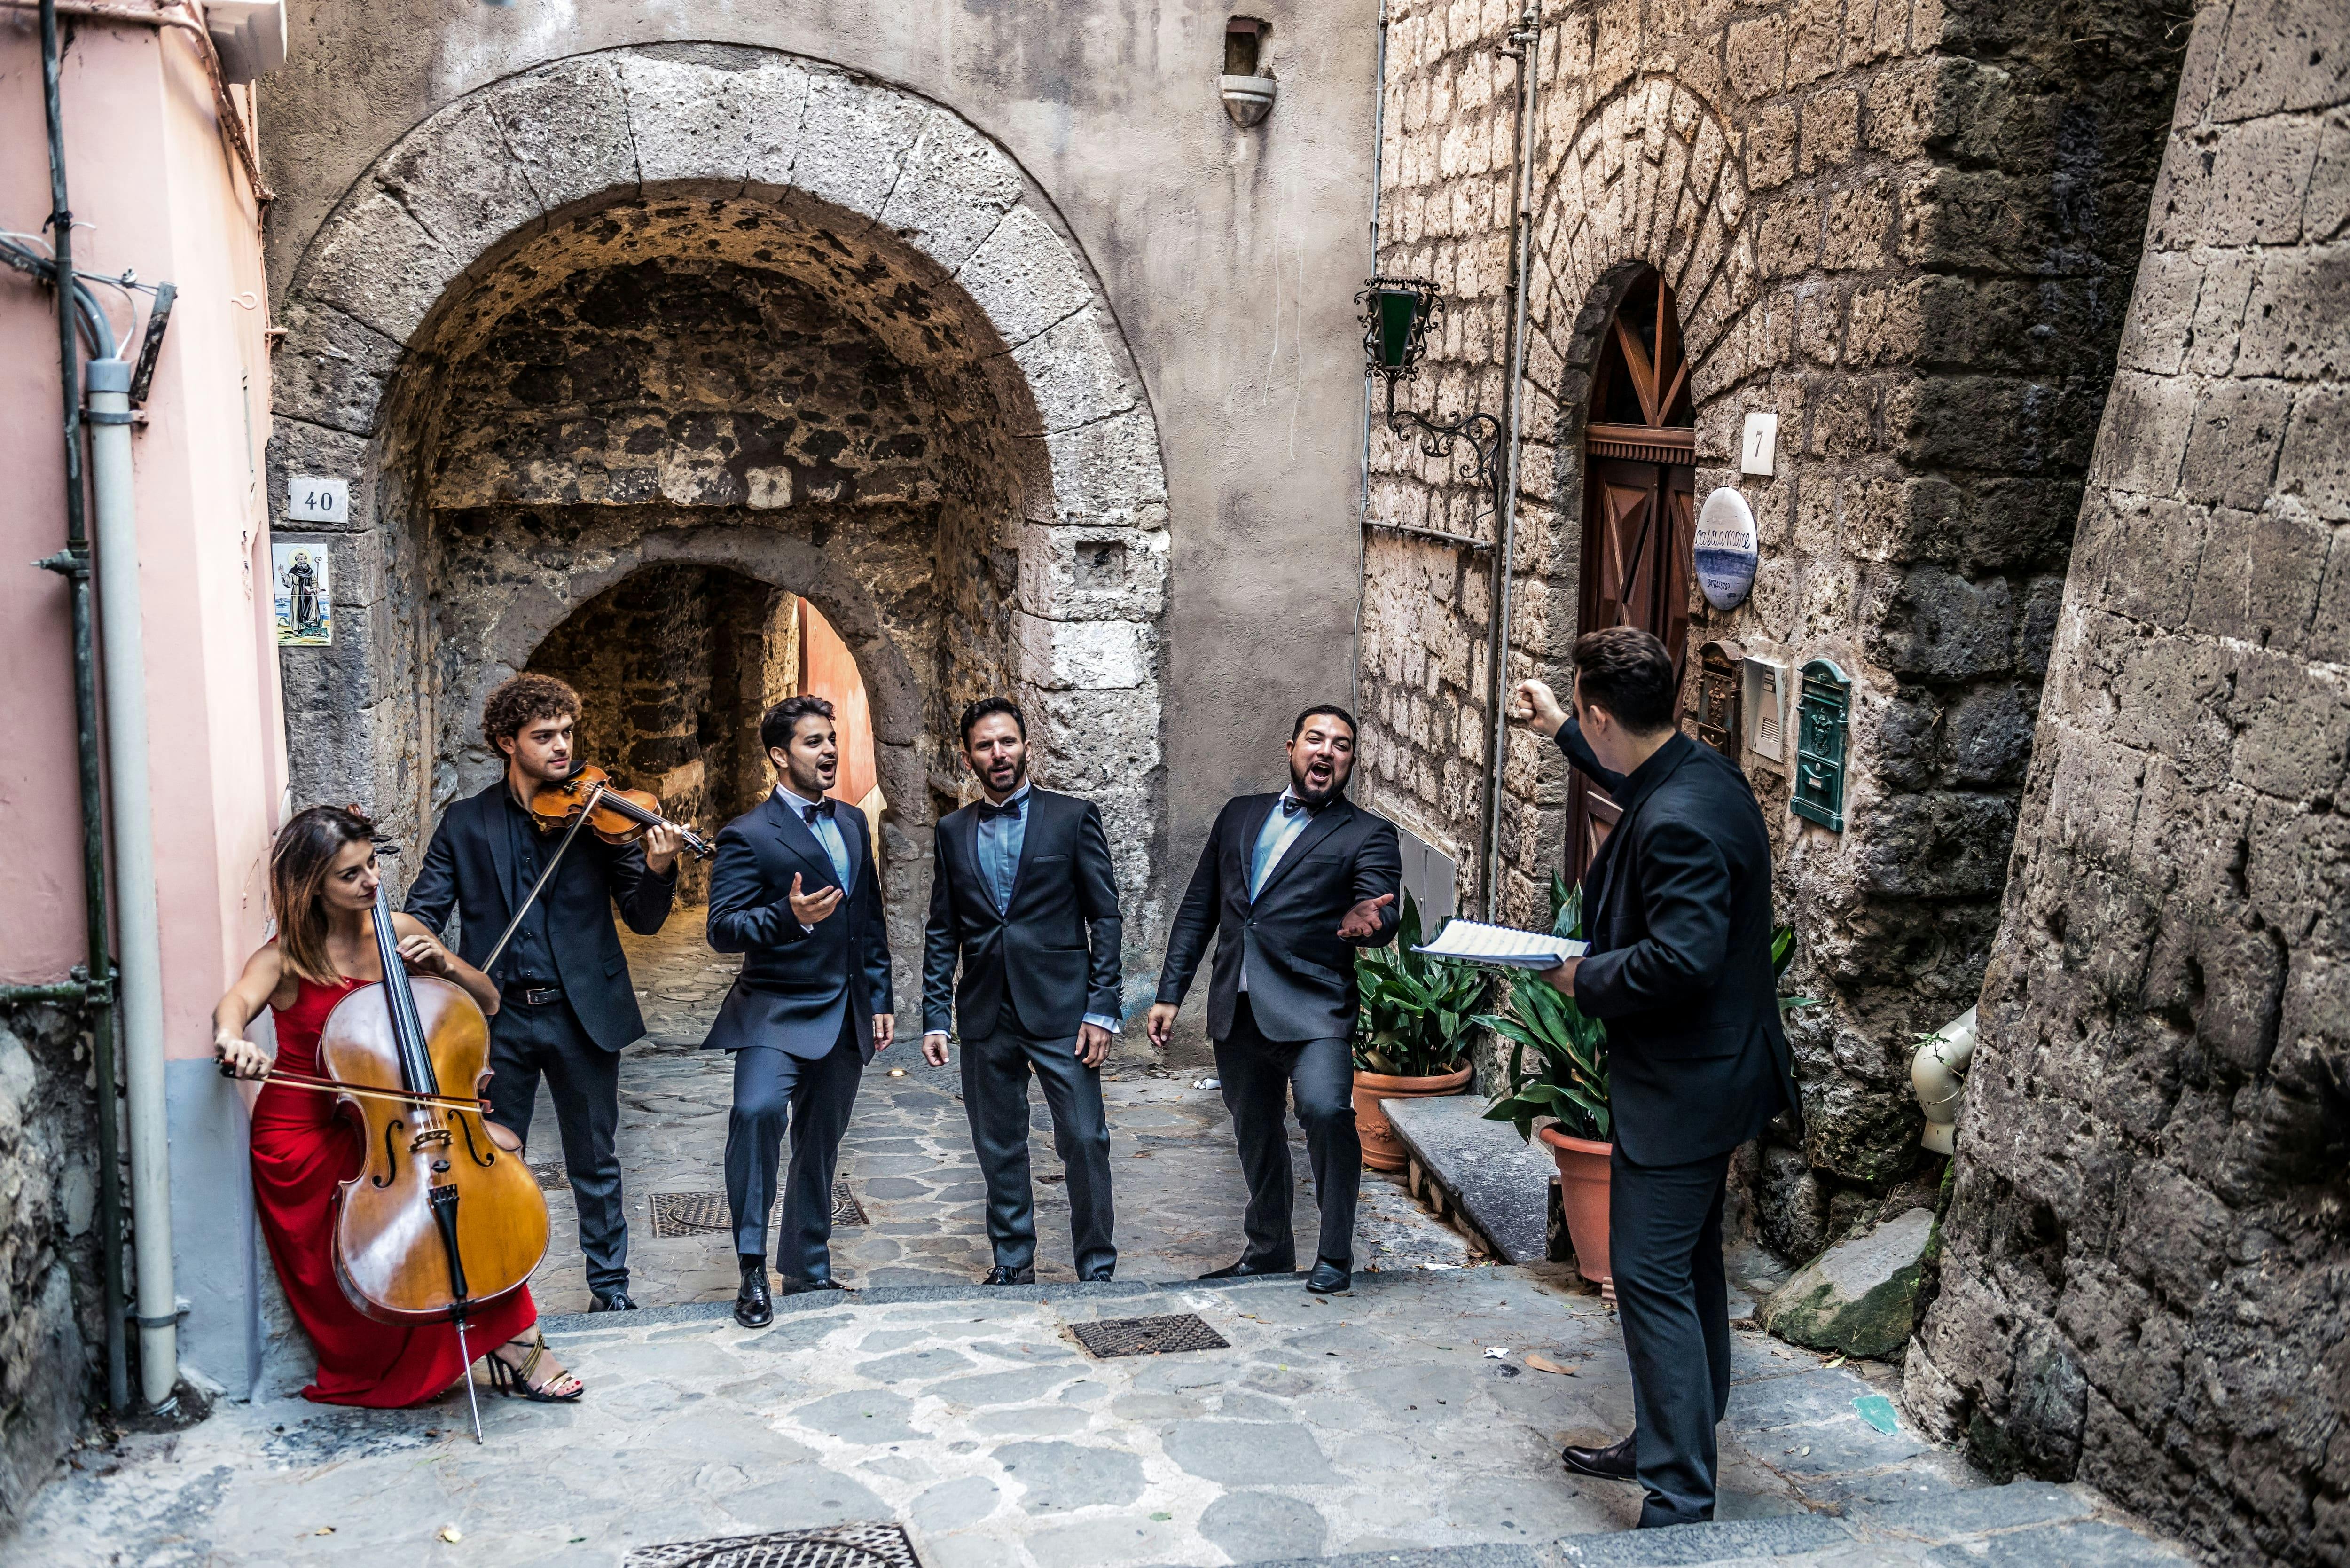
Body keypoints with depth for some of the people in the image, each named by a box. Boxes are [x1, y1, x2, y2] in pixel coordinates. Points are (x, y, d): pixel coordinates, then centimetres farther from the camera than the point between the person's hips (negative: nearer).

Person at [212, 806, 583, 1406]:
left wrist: (442, 965, -11)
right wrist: (232, 1037, -53)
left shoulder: (398, 932, 4)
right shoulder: (285, 958, -7)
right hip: (305, 1137, -5)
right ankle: (512, 1339, -8)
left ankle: (508, 1342, -12)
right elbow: (236, 1001, -30)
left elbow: (487, 1002, 9)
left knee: (498, 1148, -17)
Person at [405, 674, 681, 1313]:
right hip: (499, 1018, 1)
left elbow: (643, 919, -4)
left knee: (594, 1161, 10)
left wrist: (658, 870, -25)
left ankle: (610, 1284, 26)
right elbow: (424, 911, 1)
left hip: (582, 1013, -1)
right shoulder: (466, 822, 3)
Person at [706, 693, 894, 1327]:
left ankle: (809, 1273, 28)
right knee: (757, 1110, -29)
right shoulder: (749, 835, -9)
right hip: (777, 1010, -6)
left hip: (845, 1014, 6)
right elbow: (722, 928, -16)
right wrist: (789, 916, -33)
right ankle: (752, 1269, -18)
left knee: (820, 1146, 14)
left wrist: (881, 1000, 14)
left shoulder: (852, 822, 11)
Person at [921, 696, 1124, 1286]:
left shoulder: (1073, 817, 0)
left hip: (1061, 1009, -3)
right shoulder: (953, 831, 9)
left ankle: (1097, 1265, 10)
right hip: (986, 1015, 3)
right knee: (998, 1147, 11)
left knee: (1085, 1141, -4)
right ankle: (1013, 1263, 24)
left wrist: (1102, 1010, -9)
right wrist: (935, 1018, 5)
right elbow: (942, 933, 12)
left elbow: (1105, 916, -2)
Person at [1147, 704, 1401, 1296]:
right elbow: (1198, 908, 18)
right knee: (1255, 1132, 15)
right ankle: (1268, 1250, 36)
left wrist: (1366, 921, -37)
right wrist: (1170, 993, 13)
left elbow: (1384, 916, -12)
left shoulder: (1369, 835, 3)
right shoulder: (1239, 815, 16)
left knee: (1325, 1108, -25)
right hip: (1237, 1007, 5)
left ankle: (1335, 1255, -8)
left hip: (1313, 1007, -5)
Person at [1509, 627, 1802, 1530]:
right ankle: (1672, 1444, 34)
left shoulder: (1677, 823, -27)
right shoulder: (1702, 774, 5)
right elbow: (1634, 782, 30)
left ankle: (1680, 1498, 2)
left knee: (1651, 1276, -5)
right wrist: (1560, 733, 37)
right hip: (1710, 1072, 11)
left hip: (1682, 1086, -11)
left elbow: (1681, 961, -32)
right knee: (1688, 1266, 20)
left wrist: (1585, 980, -16)